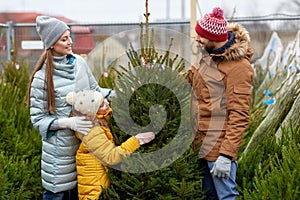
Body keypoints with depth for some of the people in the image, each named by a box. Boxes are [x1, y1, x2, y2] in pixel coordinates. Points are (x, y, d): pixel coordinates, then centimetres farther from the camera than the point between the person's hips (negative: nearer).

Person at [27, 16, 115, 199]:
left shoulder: (79, 62, 1)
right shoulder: (42, 77, -14)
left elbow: (94, 90, 14)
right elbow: (38, 119, -11)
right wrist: (68, 122, -23)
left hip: (85, 140, 5)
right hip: (60, 146, -5)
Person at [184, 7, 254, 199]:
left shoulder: (238, 66, -19)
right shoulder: (207, 52, 7)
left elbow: (239, 116, -21)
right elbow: (193, 75, 26)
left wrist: (226, 155, -23)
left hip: (219, 146, -9)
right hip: (201, 142, 9)